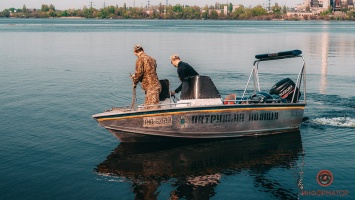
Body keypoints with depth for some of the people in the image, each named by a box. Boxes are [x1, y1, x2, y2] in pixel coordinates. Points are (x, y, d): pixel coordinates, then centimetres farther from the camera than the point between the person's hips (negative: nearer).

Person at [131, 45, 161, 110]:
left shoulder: (140, 59, -9)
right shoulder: (151, 59, 18)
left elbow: (139, 73, -13)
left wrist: (135, 82, 5)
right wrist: (135, 77, 32)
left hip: (151, 87, -9)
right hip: (156, 85, 9)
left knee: (153, 107, -12)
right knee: (147, 106, 16)